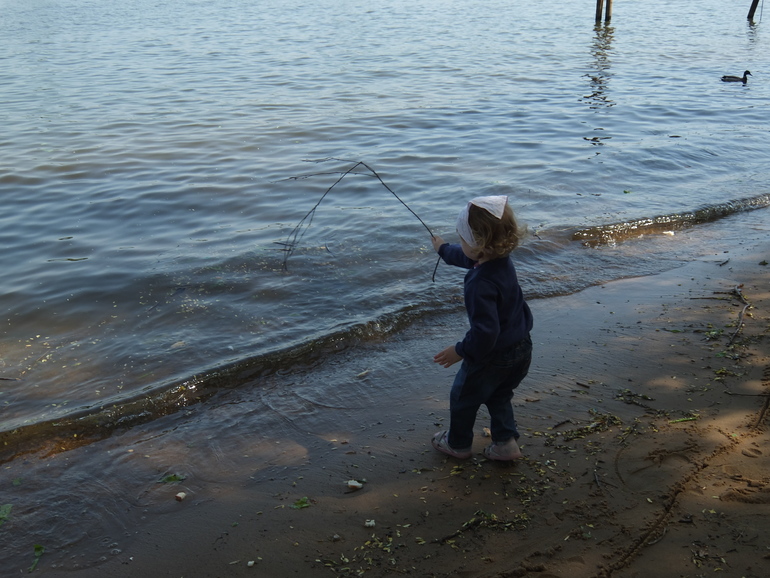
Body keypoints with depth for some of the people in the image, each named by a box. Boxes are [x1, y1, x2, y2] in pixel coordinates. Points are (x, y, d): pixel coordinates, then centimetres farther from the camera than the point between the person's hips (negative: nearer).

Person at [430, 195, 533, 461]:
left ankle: (458, 444, 36)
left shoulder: (480, 284, -34)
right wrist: (443, 249, 36)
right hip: (521, 349, 8)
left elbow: (485, 331, -34)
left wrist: (460, 351, -18)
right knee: (498, 396, 29)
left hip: (492, 356, -8)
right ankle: (506, 441, 28)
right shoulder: (501, 260, -5)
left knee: (463, 397, 17)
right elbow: (466, 258, 18)